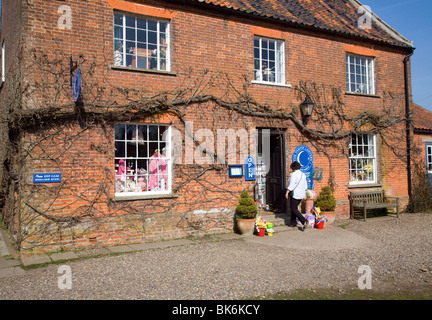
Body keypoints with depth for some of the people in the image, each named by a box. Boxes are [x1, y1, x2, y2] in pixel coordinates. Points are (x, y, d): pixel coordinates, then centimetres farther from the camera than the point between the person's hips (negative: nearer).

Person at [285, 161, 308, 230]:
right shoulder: (303, 174, 9)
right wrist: (304, 193, 22)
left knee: (294, 209, -3)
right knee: (294, 208, 18)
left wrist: (287, 192, -9)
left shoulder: (293, 174, -16)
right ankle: (293, 222, 22)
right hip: (301, 194, 8)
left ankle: (304, 221, -17)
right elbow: (305, 185, 14)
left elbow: (291, 185, -18)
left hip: (295, 195, -8)